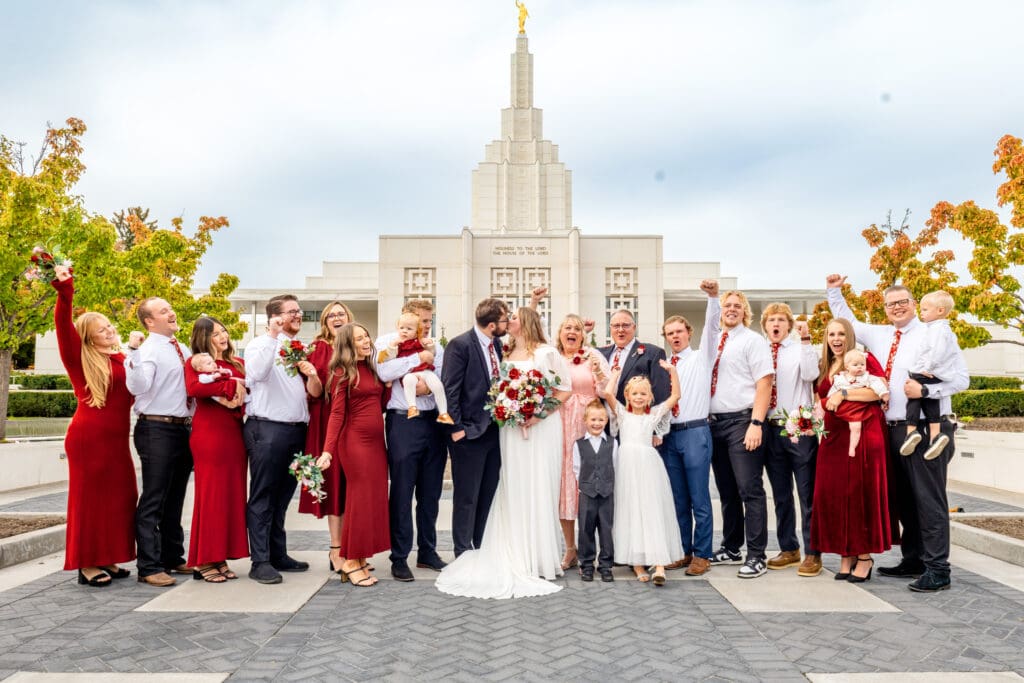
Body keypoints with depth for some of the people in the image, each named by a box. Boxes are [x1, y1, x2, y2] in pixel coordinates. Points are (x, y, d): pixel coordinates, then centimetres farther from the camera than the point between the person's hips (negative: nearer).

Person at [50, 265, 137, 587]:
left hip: (117, 439, 6)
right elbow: (64, 329, -19)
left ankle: (106, 560, 20)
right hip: (88, 438, -6)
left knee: (118, 499, 9)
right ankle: (86, 565, 9)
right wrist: (65, 292, -33)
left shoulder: (122, 359, 12)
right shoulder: (81, 360, -4)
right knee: (89, 499, 0)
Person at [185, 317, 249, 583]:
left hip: (234, 432, 6)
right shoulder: (195, 362, 2)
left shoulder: (237, 363, 19)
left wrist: (235, 400, -12)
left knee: (233, 494, 6)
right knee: (210, 495, -3)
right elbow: (194, 387, -18)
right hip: (209, 433, -6)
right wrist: (231, 386, -13)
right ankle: (204, 561, 6)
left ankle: (221, 558, 13)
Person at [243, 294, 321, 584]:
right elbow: (257, 373, -24)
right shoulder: (260, 345, -2)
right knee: (262, 498, -2)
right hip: (267, 429, -7)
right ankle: (260, 562, 3)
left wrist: (312, 375, -9)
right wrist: (273, 336, -21)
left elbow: (315, 393, 12)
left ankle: (278, 555, 23)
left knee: (282, 497, 14)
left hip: (296, 430, 7)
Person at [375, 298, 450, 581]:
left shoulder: (436, 348, 13)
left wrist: (430, 387, -13)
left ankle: (427, 552, 24)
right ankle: (399, 558, 11)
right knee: (402, 493, 1)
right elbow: (384, 372, -17)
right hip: (403, 422, -4)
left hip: (433, 421, 5)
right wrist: (418, 358, -11)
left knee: (430, 493, 12)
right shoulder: (386, 342, 1)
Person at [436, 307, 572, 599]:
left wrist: (541, 413, -12)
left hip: (542, 428, -4)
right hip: (511, 429, 4)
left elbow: (565, 387, -2)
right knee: (513, 491, 3)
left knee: (539, 491, -2)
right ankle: (519, 559, 11)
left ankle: (541, 558, 9)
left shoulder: (547, 352, 0)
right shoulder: (505, 354, 13)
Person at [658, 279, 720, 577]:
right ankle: (684, 552, 20)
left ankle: (702, 555, 8)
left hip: (695, 432, -4)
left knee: (699, 499, -1)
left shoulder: (701, 358, 6)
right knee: (678, 500, 10)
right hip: (668, 435, 4)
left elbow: (712, 327, -8)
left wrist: (713, 296, -22)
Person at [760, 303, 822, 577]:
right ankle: (788, 549, 25)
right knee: (781, 495, 13)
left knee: (807, 493, 0)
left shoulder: (800, 348, 1)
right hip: (770, 429, 4)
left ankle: (812, 554, 9)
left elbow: (810, 374, -18)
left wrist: (806, 339, -18)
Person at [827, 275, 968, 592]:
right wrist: (834, 292, 20)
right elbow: (848, 323, 28)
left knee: (929, 499, -4)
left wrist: (925, 389, -21)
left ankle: (938, 569, 3)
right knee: (903, 498, 13)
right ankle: (913, 560, 25)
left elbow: (961, 378, -9)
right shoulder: (879, 335, 14)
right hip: (893, 430, 7)